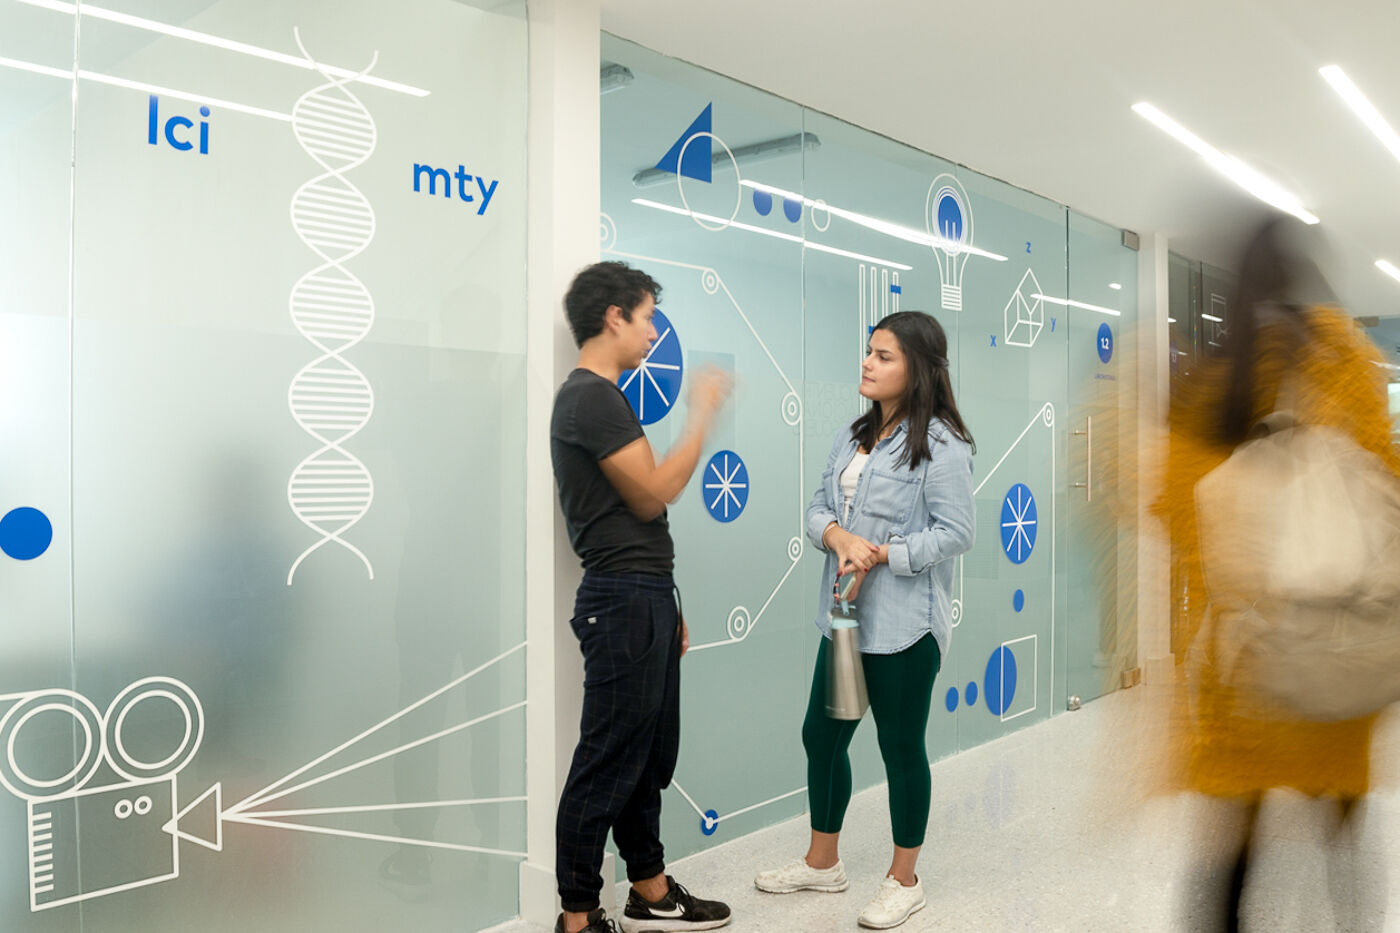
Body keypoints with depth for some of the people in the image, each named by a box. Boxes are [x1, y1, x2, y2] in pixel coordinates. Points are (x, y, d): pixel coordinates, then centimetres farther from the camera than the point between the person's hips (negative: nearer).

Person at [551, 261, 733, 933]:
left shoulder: (601, 397, 18)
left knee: (649, 757, 17)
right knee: (608, 764, -2)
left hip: (644, 599, 10)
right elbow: (654, 494, -16)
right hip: (624, 601, -10)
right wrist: (703, 413, -8)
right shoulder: (591, 397, -14)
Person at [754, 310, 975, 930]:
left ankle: (903, 881, 27)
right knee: (821, 734, 15)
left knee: (901, 747, 7)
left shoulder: (939, 442, -12)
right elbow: (818, 507, 8)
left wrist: (881, 555, -19)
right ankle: (823, 862, 36)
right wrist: (840, 538, -13)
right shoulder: (853, 436, 11)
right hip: (845, 615, 8)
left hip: (904, 623, -7)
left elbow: (955, 534, -15)